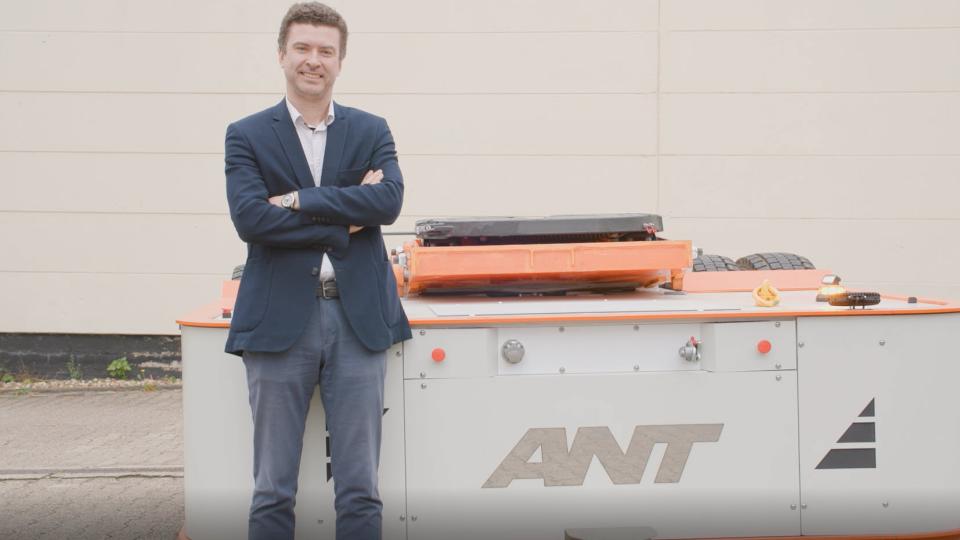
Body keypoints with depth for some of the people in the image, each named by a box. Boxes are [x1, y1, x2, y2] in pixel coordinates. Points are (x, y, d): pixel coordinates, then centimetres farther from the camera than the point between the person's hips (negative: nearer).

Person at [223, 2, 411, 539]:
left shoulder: (372, 131, 10)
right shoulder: (247, 136, 5)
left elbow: (389, 201, -8)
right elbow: (250, 218, -10)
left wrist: (299, 200, -12)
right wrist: (345, 219, -9)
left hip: (359, 319, 1)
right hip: (280, 320, -1)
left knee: (360, 491, 5)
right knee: (273, 493, 5)